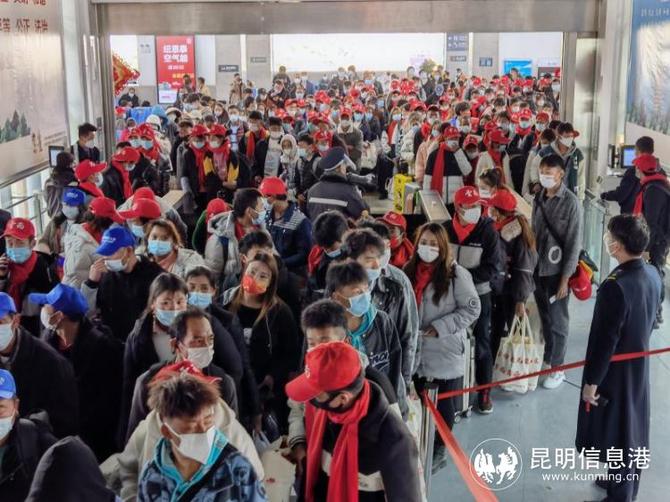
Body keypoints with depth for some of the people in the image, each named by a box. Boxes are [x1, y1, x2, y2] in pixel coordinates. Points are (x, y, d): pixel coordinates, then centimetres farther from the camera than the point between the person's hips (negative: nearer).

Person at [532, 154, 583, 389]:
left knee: (558, 321, 7)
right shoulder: (539, 198, 3)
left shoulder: (571, 202, -13)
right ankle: (547, 360, 32)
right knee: (545, 318, 16)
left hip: (557, 270, -5)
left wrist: (565, 278, -13)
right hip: (537, 268, 5)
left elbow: (574, 243, -13)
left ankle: (557, 368, 21)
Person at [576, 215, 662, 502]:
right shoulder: (653, 275, -5)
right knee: (632, 428, 23)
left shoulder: (615, 286, -31)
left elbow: (604, 340, -25)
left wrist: (591, 381, -15)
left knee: (614, 434, 9)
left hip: (615, 372, -8)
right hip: (639, 365, 8)